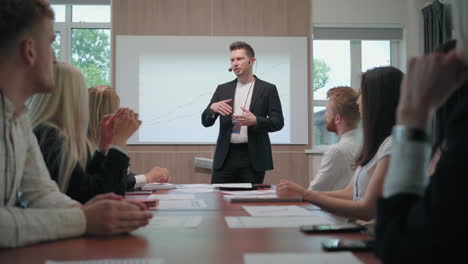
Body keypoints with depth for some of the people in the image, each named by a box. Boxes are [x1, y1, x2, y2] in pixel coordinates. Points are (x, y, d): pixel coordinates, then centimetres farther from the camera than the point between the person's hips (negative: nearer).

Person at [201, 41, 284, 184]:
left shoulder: (268, 89, 4)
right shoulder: (222, 89, 11)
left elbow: (278, 122, -1)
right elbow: (206, 122, 9)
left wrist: (255, 121, -20)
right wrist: (212, 108, -14)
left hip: (253, 158, -2)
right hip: (225, 157, 2)